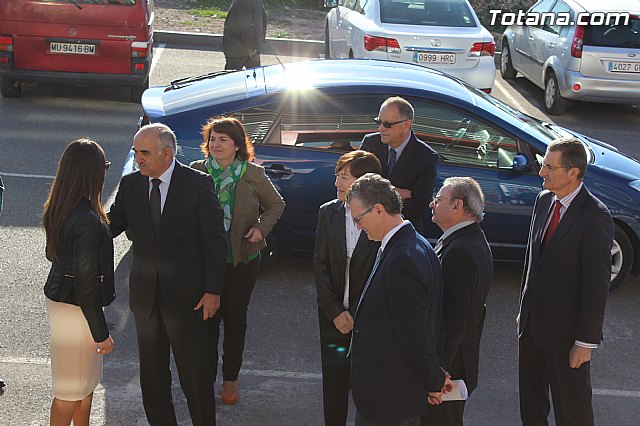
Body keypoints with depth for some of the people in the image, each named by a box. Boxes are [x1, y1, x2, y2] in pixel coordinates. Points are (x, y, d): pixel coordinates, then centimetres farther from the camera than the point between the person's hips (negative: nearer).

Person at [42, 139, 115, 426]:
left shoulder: (56, 209, -1)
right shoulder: (88, 221, -28)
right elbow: (85, 283, -25)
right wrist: (101, 333, -17)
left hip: (57, 293, 9)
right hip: (76, 307, -9)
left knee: (87, 380, 24)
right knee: (71, 390, 7)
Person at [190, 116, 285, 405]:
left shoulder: (253, 175, -6)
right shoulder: (196, 172, -5)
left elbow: (276, 205, 6)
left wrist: (261, 228, -10)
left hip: (242, 261, 0)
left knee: (235, 318, 13)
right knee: (207, 319, 7)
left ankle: (230, 378, 29)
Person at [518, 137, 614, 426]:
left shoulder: (595, 217, -20)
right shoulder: (544, 200, 2)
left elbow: (597, 284, -19)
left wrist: (586, 341, -17)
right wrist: (525, 309, 15)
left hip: (565, 328, -7)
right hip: (532, 321, 7)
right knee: (531, 398, 21)